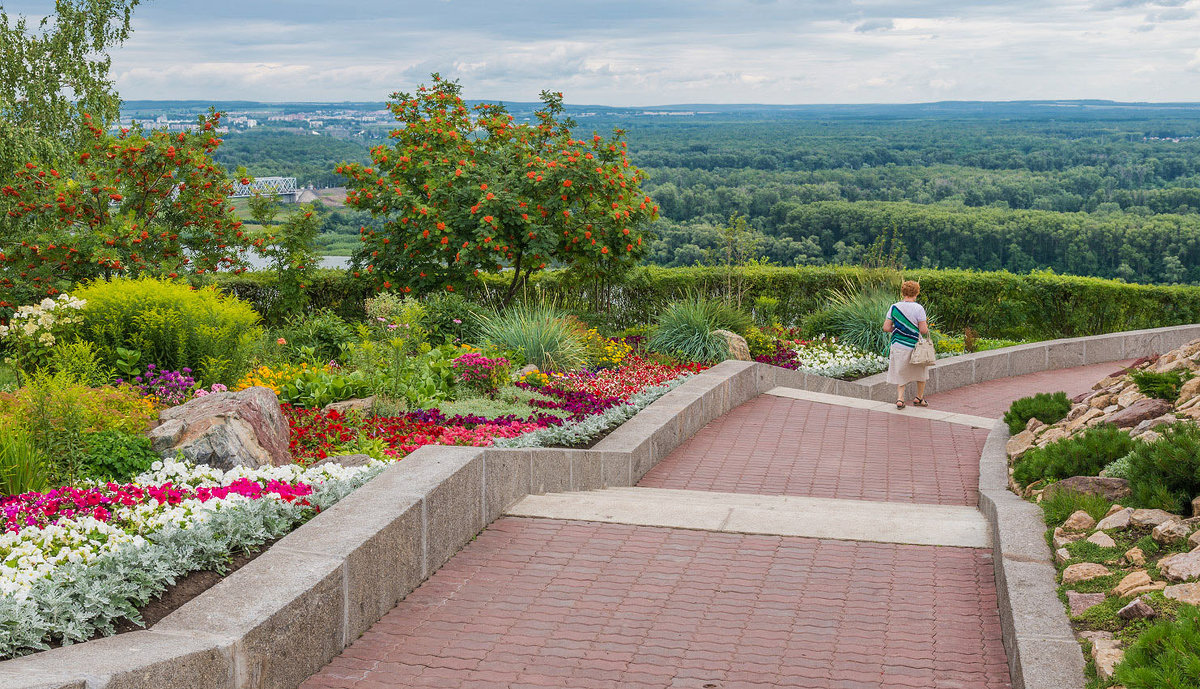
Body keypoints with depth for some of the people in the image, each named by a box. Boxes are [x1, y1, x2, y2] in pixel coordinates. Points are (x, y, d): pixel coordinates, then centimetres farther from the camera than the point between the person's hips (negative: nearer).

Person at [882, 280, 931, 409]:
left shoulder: (894, 307, -3)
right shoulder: (918, 308, -13)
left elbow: (886, 328, -4)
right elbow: (923, 330, -14)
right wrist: (926, 328, 8)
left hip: (898, 346, 2)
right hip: (915, 346, -2)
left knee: (900, 373, 14)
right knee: (921, 372, 20)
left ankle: (900, 398, -1)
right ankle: (919, 398, 31)